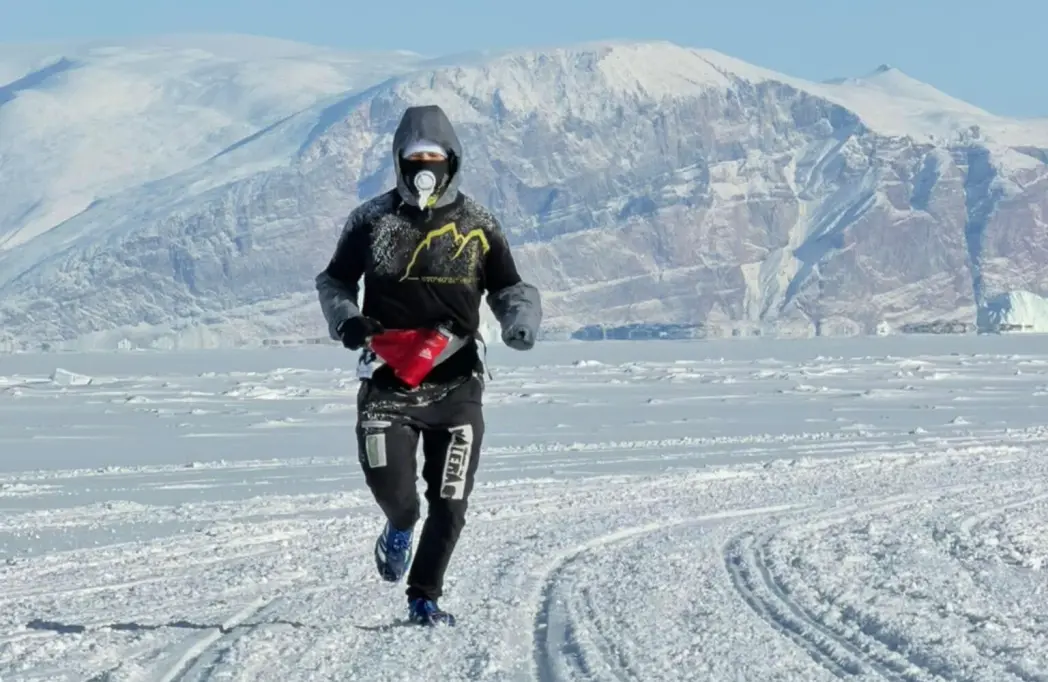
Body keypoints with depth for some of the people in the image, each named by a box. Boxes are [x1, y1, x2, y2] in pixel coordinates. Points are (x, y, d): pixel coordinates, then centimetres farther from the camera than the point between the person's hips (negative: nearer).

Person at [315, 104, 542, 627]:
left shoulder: (477, 225, 6)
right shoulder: (372, 220, 5)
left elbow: (509, 289, 14)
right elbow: (333, 280, 16)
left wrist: (521, 324, -8)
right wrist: (345, 318, -5)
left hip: (456, 382, 1)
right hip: (387, 379, -1)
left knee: (449, 504, 0)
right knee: (389, 482, -16)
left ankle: (425, 597, 19)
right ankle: (401, 526, 22)